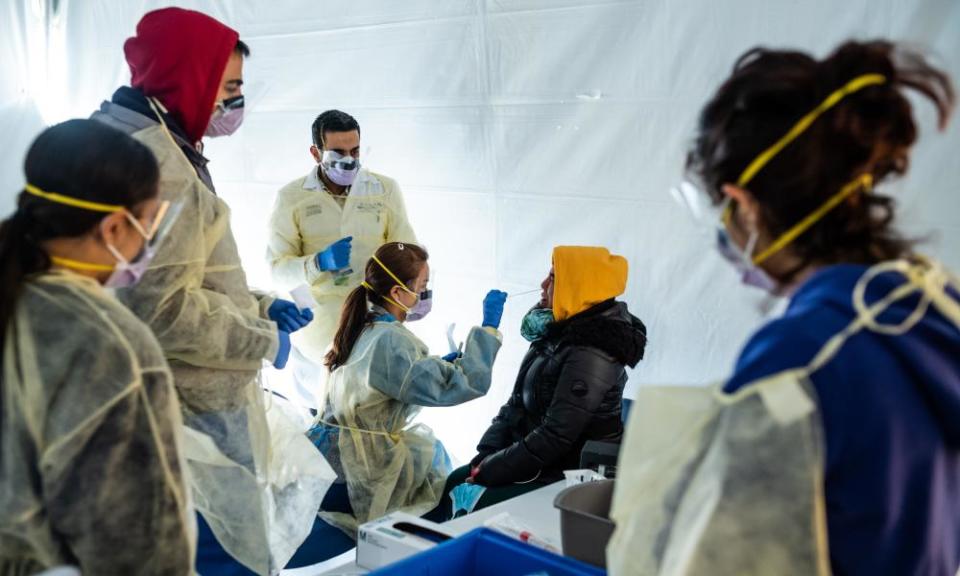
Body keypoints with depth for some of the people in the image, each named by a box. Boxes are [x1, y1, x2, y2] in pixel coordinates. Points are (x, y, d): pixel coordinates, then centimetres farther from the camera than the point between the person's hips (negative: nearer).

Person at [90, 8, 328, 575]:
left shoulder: (148, 143, 13)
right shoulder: (155, 161, -22)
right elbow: (163, 306, -26)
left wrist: (258, 305, 13)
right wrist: (263, 339, -14)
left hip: (192, 402, 11)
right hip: (195, 416, -11)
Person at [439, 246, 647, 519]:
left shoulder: (593, 353, -21)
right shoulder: (557, 332, 7)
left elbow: (556, 437, -23)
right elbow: (517, 403, 11)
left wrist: (488, 471, -16)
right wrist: (485, 458, -1)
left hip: (567, 475, -9)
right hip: (536, 460, 9)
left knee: (467, 503, -18)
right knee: (453, 483, 2)